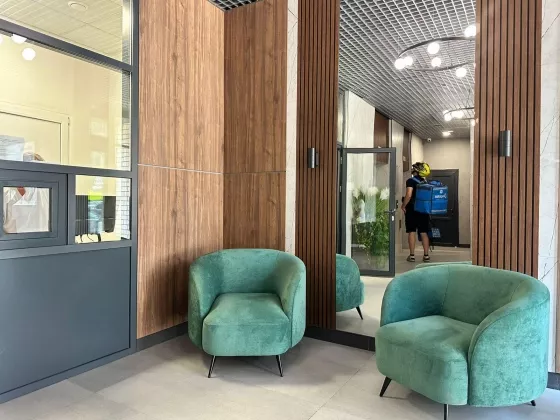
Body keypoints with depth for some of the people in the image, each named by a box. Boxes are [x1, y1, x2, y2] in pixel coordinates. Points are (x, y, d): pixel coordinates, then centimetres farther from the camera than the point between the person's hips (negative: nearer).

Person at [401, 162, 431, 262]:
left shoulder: (411, 181, -11)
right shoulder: (425, 182, 8)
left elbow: (409, 195, -20)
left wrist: (403, 206, -9)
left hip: (412, 209, -5)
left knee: (412, 232, 0)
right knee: (424, 233, 9)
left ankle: (412, 255, 2)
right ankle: (426, 255, 11)